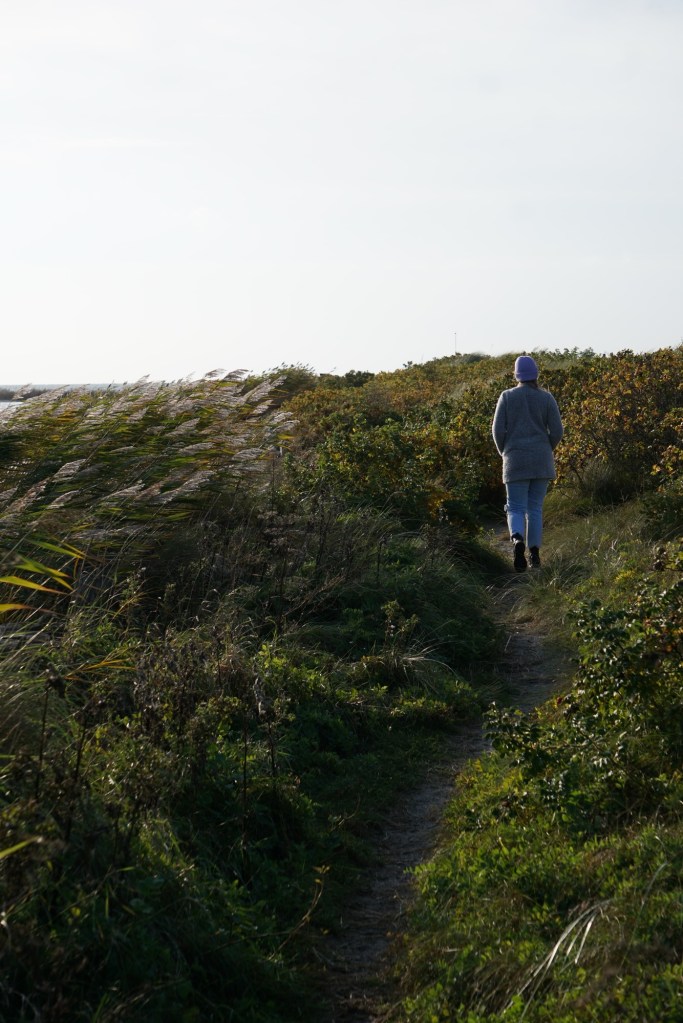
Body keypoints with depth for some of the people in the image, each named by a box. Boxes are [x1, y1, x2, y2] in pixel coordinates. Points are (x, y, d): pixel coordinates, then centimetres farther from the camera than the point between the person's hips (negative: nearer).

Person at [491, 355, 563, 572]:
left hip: (516, 461, -1)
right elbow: (556, 431, -2)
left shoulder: (507, 397, -1)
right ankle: (535, 553, 10)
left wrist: (504, 453, 13)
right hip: (541, 461, 1)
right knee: (535, 508, 12)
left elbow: (498, 430, -4)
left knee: (516, 508, 1)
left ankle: (518, 540, -28)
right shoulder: (547, 398, 1)